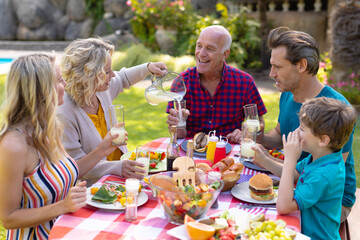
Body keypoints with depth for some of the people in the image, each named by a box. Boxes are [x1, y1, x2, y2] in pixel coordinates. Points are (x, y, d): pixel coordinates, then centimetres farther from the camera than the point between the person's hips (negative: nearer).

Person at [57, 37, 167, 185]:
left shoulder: (102, 90, -2)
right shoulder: (65, 114, -24)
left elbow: (122, 78, 24)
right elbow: (77, 167, -23)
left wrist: (148, 68, 12)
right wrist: (117, 168, -35)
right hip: (95, 185, -8)